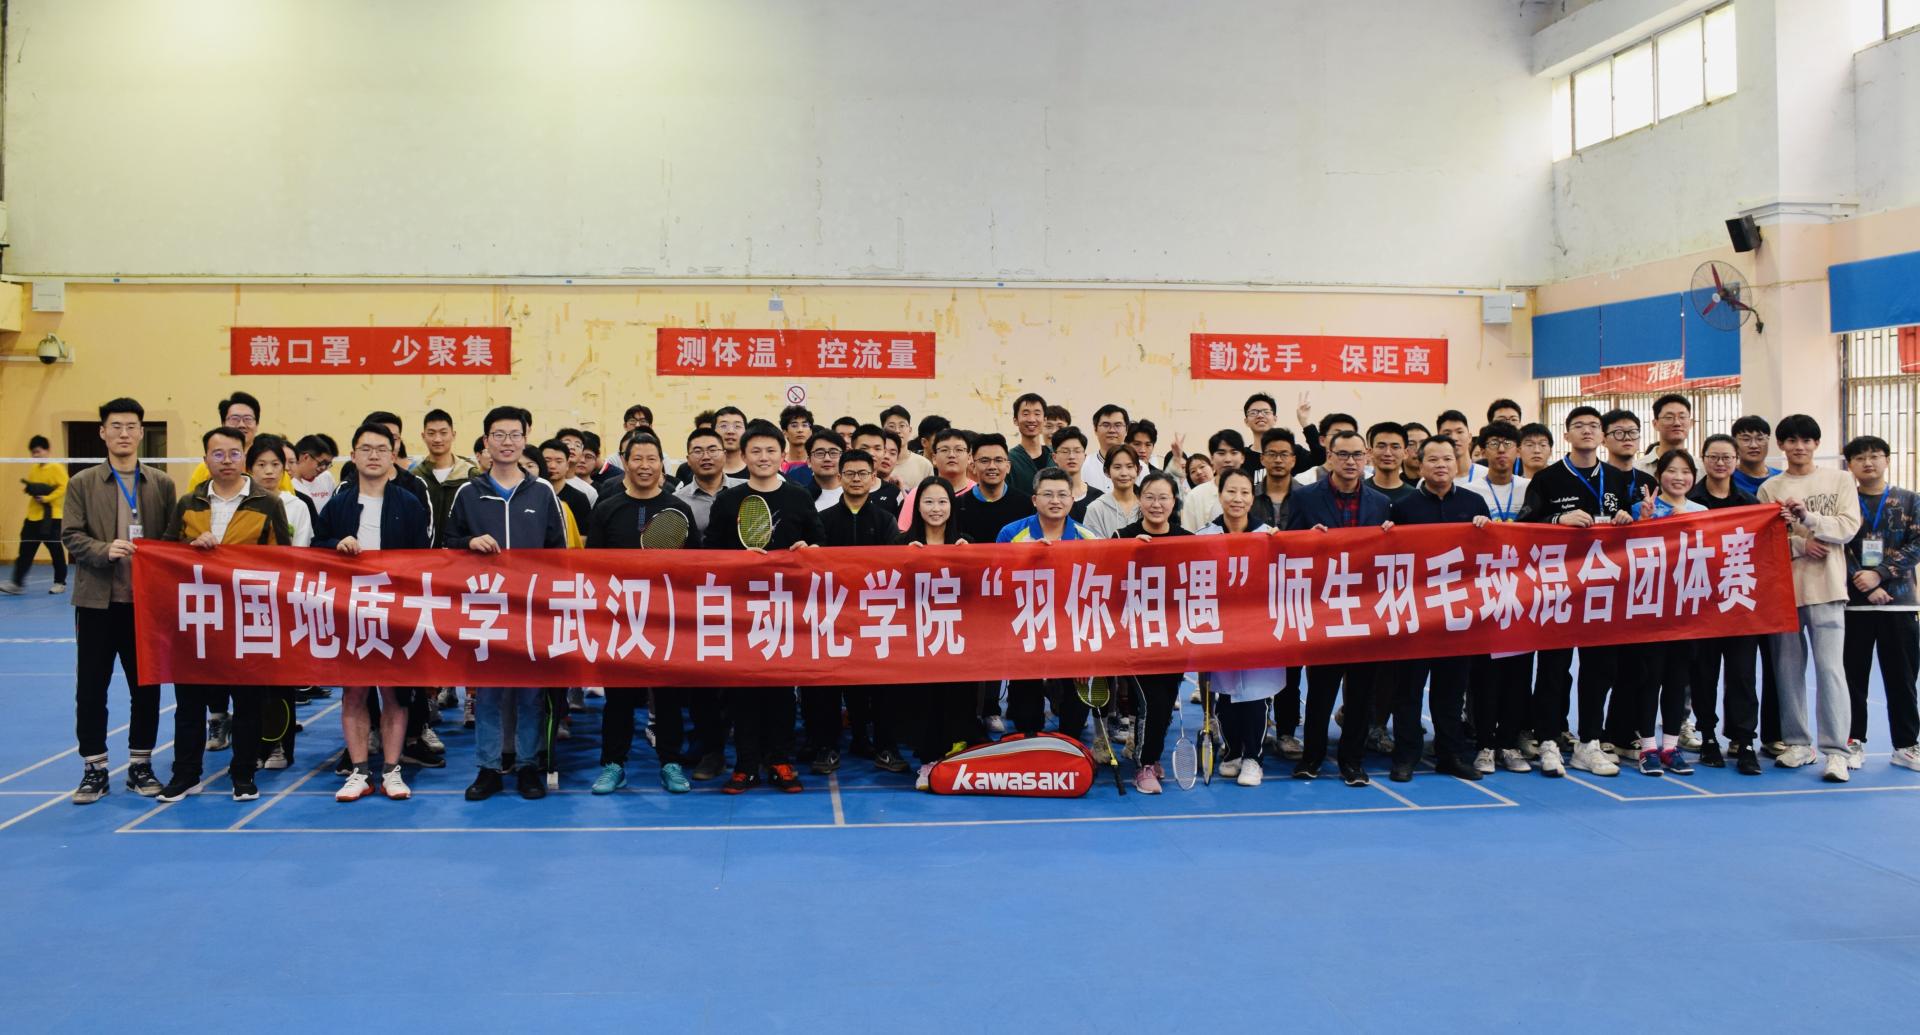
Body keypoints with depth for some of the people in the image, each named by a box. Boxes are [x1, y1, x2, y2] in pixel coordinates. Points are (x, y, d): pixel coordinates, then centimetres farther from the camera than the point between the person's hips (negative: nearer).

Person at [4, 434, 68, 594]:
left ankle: (60, 583, 11)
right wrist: (28, 488, -1)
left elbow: (64, 487, -18)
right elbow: (30, 486, 23)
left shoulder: (56, 468, -9)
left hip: (51, 516, -7)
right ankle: (16, 583, 3)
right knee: (25, 550, 3)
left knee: (56, 551, 1)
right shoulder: (33, 469, 13)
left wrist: (47, 498, -23)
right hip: (33, 516, 7)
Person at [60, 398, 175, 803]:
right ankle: (94, 768, 14)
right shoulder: (82, 483, 3)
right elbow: (71, 535, -3)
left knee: (146, 685, 6)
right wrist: (105, 551, -21)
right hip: (97, 599, -1)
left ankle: (140, 764, 18)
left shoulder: (162, 484, 6)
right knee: (91, 687, 4)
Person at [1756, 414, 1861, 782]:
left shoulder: (1840, 480, 6)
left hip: (1826, 588, -2)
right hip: (1782, 588, 2)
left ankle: (1837, 751, -6)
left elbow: (1848, 528, -4)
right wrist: (1800, 545, -14)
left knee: (1830, 667, -8)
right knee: (1788, 668, 7)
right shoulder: (1770, 488, 8)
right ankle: (1798, 742, 18)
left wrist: (1808, 517, -18)